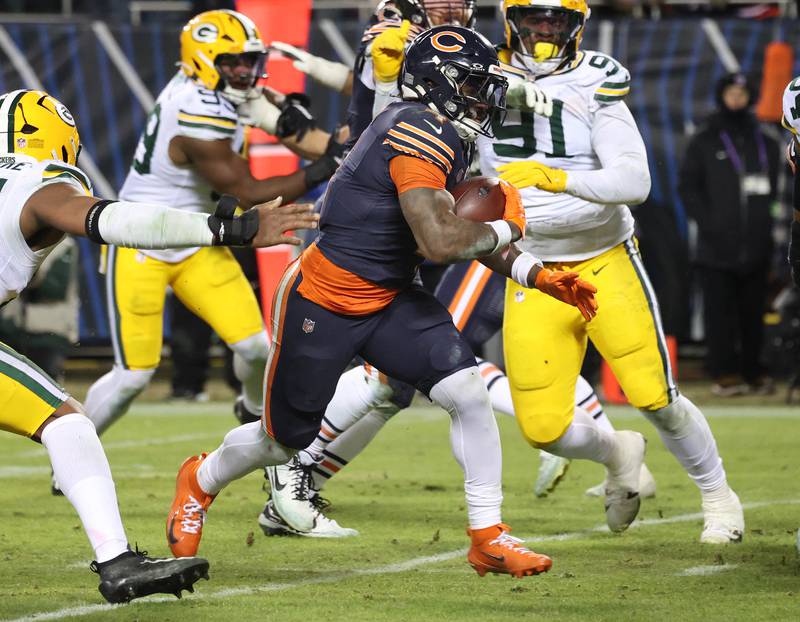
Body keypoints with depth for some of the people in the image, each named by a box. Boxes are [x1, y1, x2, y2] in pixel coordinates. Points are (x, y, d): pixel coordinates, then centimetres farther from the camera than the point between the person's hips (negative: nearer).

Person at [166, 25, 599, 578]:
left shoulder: (448, 138, 5)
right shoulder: (419, 137, -25)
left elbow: (463, 231, 15)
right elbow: (439, 243, -33)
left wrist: (537, 274, 6)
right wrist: (504, 229, -15)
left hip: (388, 301, 8)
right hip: (322, 304, -8)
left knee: (468, 392, -12)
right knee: (284, 442, 9)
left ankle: (488, 538, -3)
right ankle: (201, 482, 41)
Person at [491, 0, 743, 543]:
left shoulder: (594, 84, -11)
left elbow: (635, 182, -21)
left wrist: (559, 178, -33)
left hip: (606, 266, -3)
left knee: (654, 396, -7)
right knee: (543, 426, -4)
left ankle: (718, 495, 21)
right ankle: (618, 455, 30)